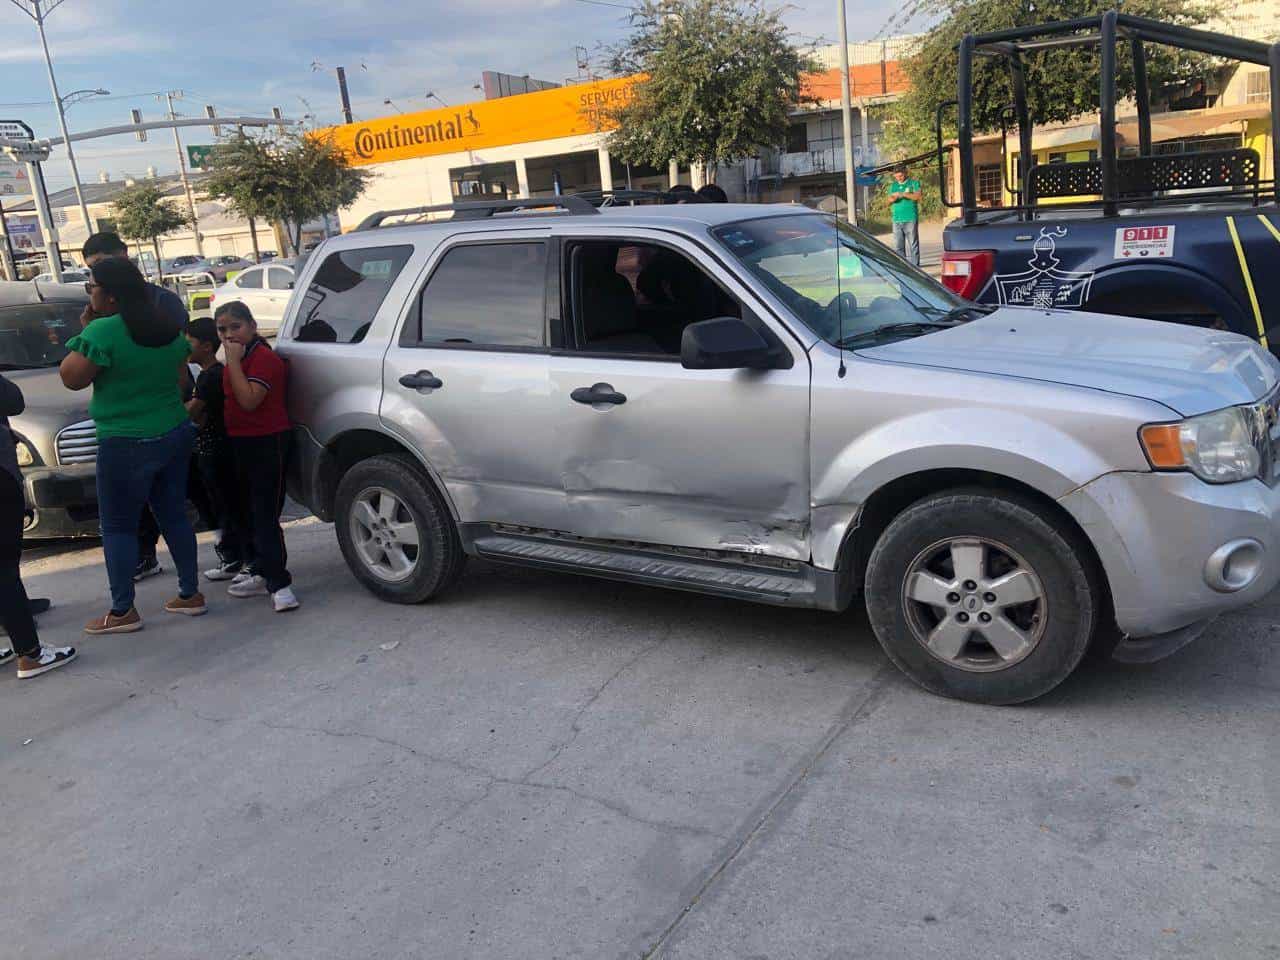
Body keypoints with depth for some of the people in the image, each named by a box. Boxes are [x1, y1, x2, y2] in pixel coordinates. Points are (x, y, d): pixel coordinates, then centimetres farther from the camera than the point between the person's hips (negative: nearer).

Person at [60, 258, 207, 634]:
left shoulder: (103, 331, -18)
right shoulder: (168, 328, 6)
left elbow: (72, 377, -10)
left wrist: (84, 332, -2)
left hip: (127, 444, -7)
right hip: (175, 434, 7)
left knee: (118, 527, 4)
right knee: (173, 515, 14)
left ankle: (122, 612, 10)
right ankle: (190, 594, 20)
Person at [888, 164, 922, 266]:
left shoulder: (914, 183, 6)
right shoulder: (893, 186, 18)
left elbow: (917, 196, -9)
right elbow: (889, 201, 15)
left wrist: (903, 194, -20)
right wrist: (892, 199, -9)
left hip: (910, 219, -4)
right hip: (897, 220, 4)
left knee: (912, 245, -5)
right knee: (898, 246, 2)